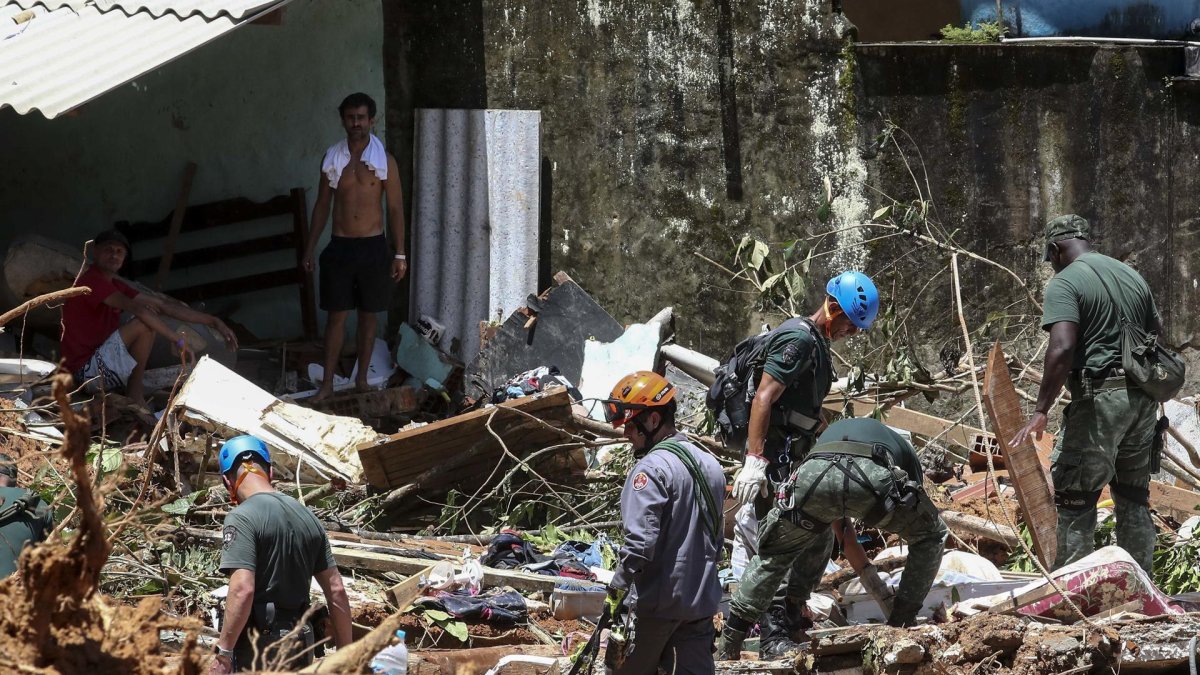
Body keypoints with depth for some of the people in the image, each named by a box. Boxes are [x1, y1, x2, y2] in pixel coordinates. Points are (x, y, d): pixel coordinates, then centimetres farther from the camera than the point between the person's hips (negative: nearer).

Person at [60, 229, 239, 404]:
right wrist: (174, 337, -21)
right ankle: (134, 392, -5)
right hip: (85, 369, -10)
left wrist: (213, 322, 6)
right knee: (146, 323, -19)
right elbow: (138, 308, -26)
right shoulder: (92, 281, -15)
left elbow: (163, 305, 11)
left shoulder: (115, 286, 15)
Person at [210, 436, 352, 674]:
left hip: (257, 647, -7)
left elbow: (242, 590, -22)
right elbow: (336, 590, 12)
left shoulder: (242, 518, -11)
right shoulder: (308, 517, 11)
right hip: (301, 645, 7)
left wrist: (223, 652, -17)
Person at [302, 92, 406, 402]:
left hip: (373, 247, -1)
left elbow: (396, 208, -1)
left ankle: (362, 379, 19)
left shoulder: (385, 161, -3)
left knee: (368, 316, 8)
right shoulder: (332, 159, 2)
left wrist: (399, 254, -4)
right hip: (340, 246, 1)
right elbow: (322, 205, 9)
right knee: (336, 316, 1)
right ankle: (327, 382, 5)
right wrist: (310, 248, 7)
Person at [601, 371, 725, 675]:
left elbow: (639, 544, -22)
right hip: (701, 601, 7)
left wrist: (617, 589, -10)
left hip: (654, 603, -7)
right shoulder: (710, 465, 11)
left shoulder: (651, 470, -16)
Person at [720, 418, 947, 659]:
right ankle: (902, 621, 27)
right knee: (931, 536, 28)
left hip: (812, 476, 2)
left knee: (772, 554, 28)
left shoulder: (830, 434, 49)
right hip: (873, 478, -2)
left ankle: (729, 645, 23)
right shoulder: (905, 452, 44)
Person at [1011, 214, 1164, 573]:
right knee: (1134, 496, 16)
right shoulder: (1132, 275, 15)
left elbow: (1062, 348, -21)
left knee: (1073, 495, -3)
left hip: (1100, 397, -8)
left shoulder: (1065, 282, -8)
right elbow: (1158, 333, 18)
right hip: (1143, 399, 8)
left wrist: (1041, 410, -19)